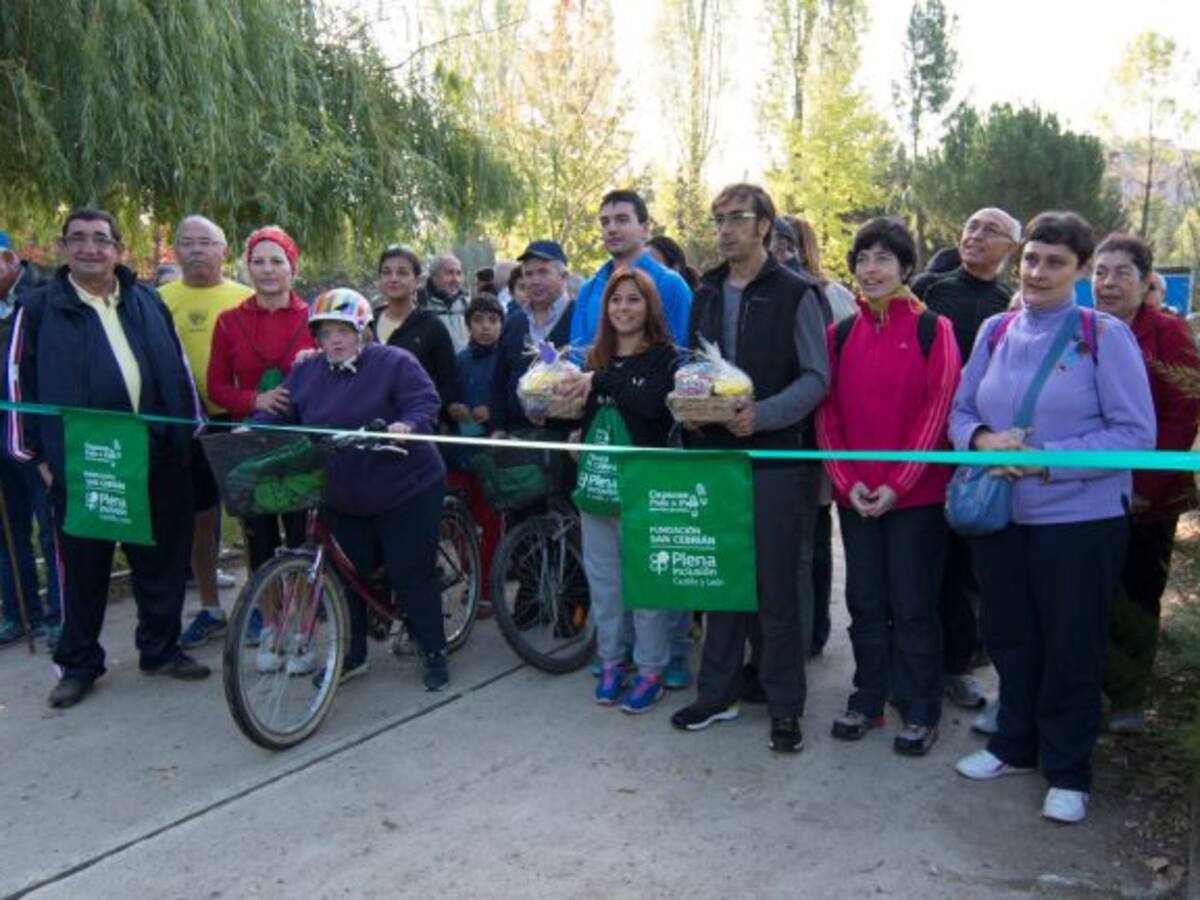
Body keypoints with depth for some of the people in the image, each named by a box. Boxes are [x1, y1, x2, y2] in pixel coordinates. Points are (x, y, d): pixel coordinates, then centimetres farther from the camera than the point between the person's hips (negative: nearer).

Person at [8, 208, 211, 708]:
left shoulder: (148, 302, 10)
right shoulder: (41, 309, 2)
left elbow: (178, 369, 13)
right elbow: (21, 382, 2)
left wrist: (191, 432, 9)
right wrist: (34, 453, -2)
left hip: (157, 458, 3)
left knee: (161, 557, 10)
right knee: (83, 565, 7)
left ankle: (161, 649, 25)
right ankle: (79, 663, 22)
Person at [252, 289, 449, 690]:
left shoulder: (394, 363, -8)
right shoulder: (306, 372, 8)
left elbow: (427, 403, -14)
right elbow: (279, 413, 8)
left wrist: (407, 425, -34)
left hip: (405, 491, -5)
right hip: (343, 501, 5)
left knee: (410, 574, -2)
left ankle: (434, 652, 14)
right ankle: (353, 655, 27)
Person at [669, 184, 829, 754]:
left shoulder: (795, 294, -4)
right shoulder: (706, 295, 13)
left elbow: (817, 378, -7)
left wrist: (763, 414, -22)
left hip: (778, 456, -5)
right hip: (716, 454, 5)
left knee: (780, 584, 3)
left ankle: (785, 706, 16)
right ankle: (718, 692, 25)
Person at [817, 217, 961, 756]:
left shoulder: (932, 330, -3)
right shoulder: (840, 334, 7)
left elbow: (938, 410, -8)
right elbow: (828, 413, 5)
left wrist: (898, 484, -13)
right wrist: (847, 481, -7)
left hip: (916, 493, -3)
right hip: (855, 494, 3)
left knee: (913, 605, 4)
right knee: (865, 601, 11)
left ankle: (920, 713, 19)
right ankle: (867, 700, 26)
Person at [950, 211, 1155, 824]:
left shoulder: (1105, 335, -9)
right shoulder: (996, 331, 5)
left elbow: (1136, 434, -12)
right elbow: (960, 411, 11)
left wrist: (1047, 460, -20)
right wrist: (980, 439, -11)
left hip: (1080, 520, -4)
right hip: (1000, 517, 4)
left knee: (1072, 650, 8)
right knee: (1009, 637, 16)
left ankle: (1068, 773, 26)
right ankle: (1015, 745, 37)